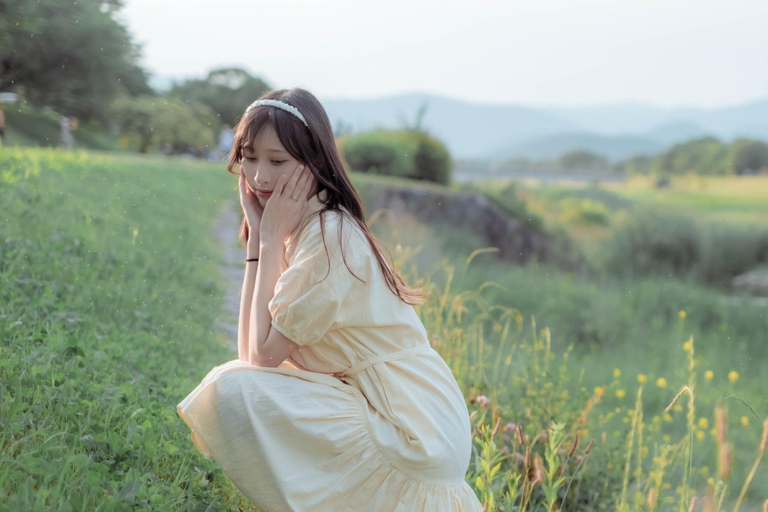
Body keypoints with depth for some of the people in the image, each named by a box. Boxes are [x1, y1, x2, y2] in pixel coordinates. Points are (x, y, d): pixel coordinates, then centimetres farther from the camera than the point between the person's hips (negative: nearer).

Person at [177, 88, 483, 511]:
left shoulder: (330, 236, -18)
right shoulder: (303, 228, 10)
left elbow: (264, 354, -15)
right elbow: (253, 352, 2)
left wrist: (270, 241, -12)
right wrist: (257, 235, -1)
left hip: (411, 436, -9)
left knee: (232, 388, -15)